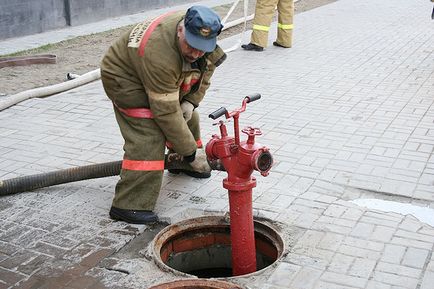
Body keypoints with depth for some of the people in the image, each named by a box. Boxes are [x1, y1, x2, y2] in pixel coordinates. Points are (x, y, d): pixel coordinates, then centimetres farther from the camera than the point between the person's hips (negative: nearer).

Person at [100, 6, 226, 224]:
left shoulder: (203, 33, -20)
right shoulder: (160, 54, -42)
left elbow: (207, 67, 0)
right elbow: (166, 112, -36)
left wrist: (191, 101, -12)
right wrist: (191, 152, -29)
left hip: (160, 79, 8)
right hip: (123, 77, -8)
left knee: (187, 117, 16)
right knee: (148, 137, -21)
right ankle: (128, 205, -18)